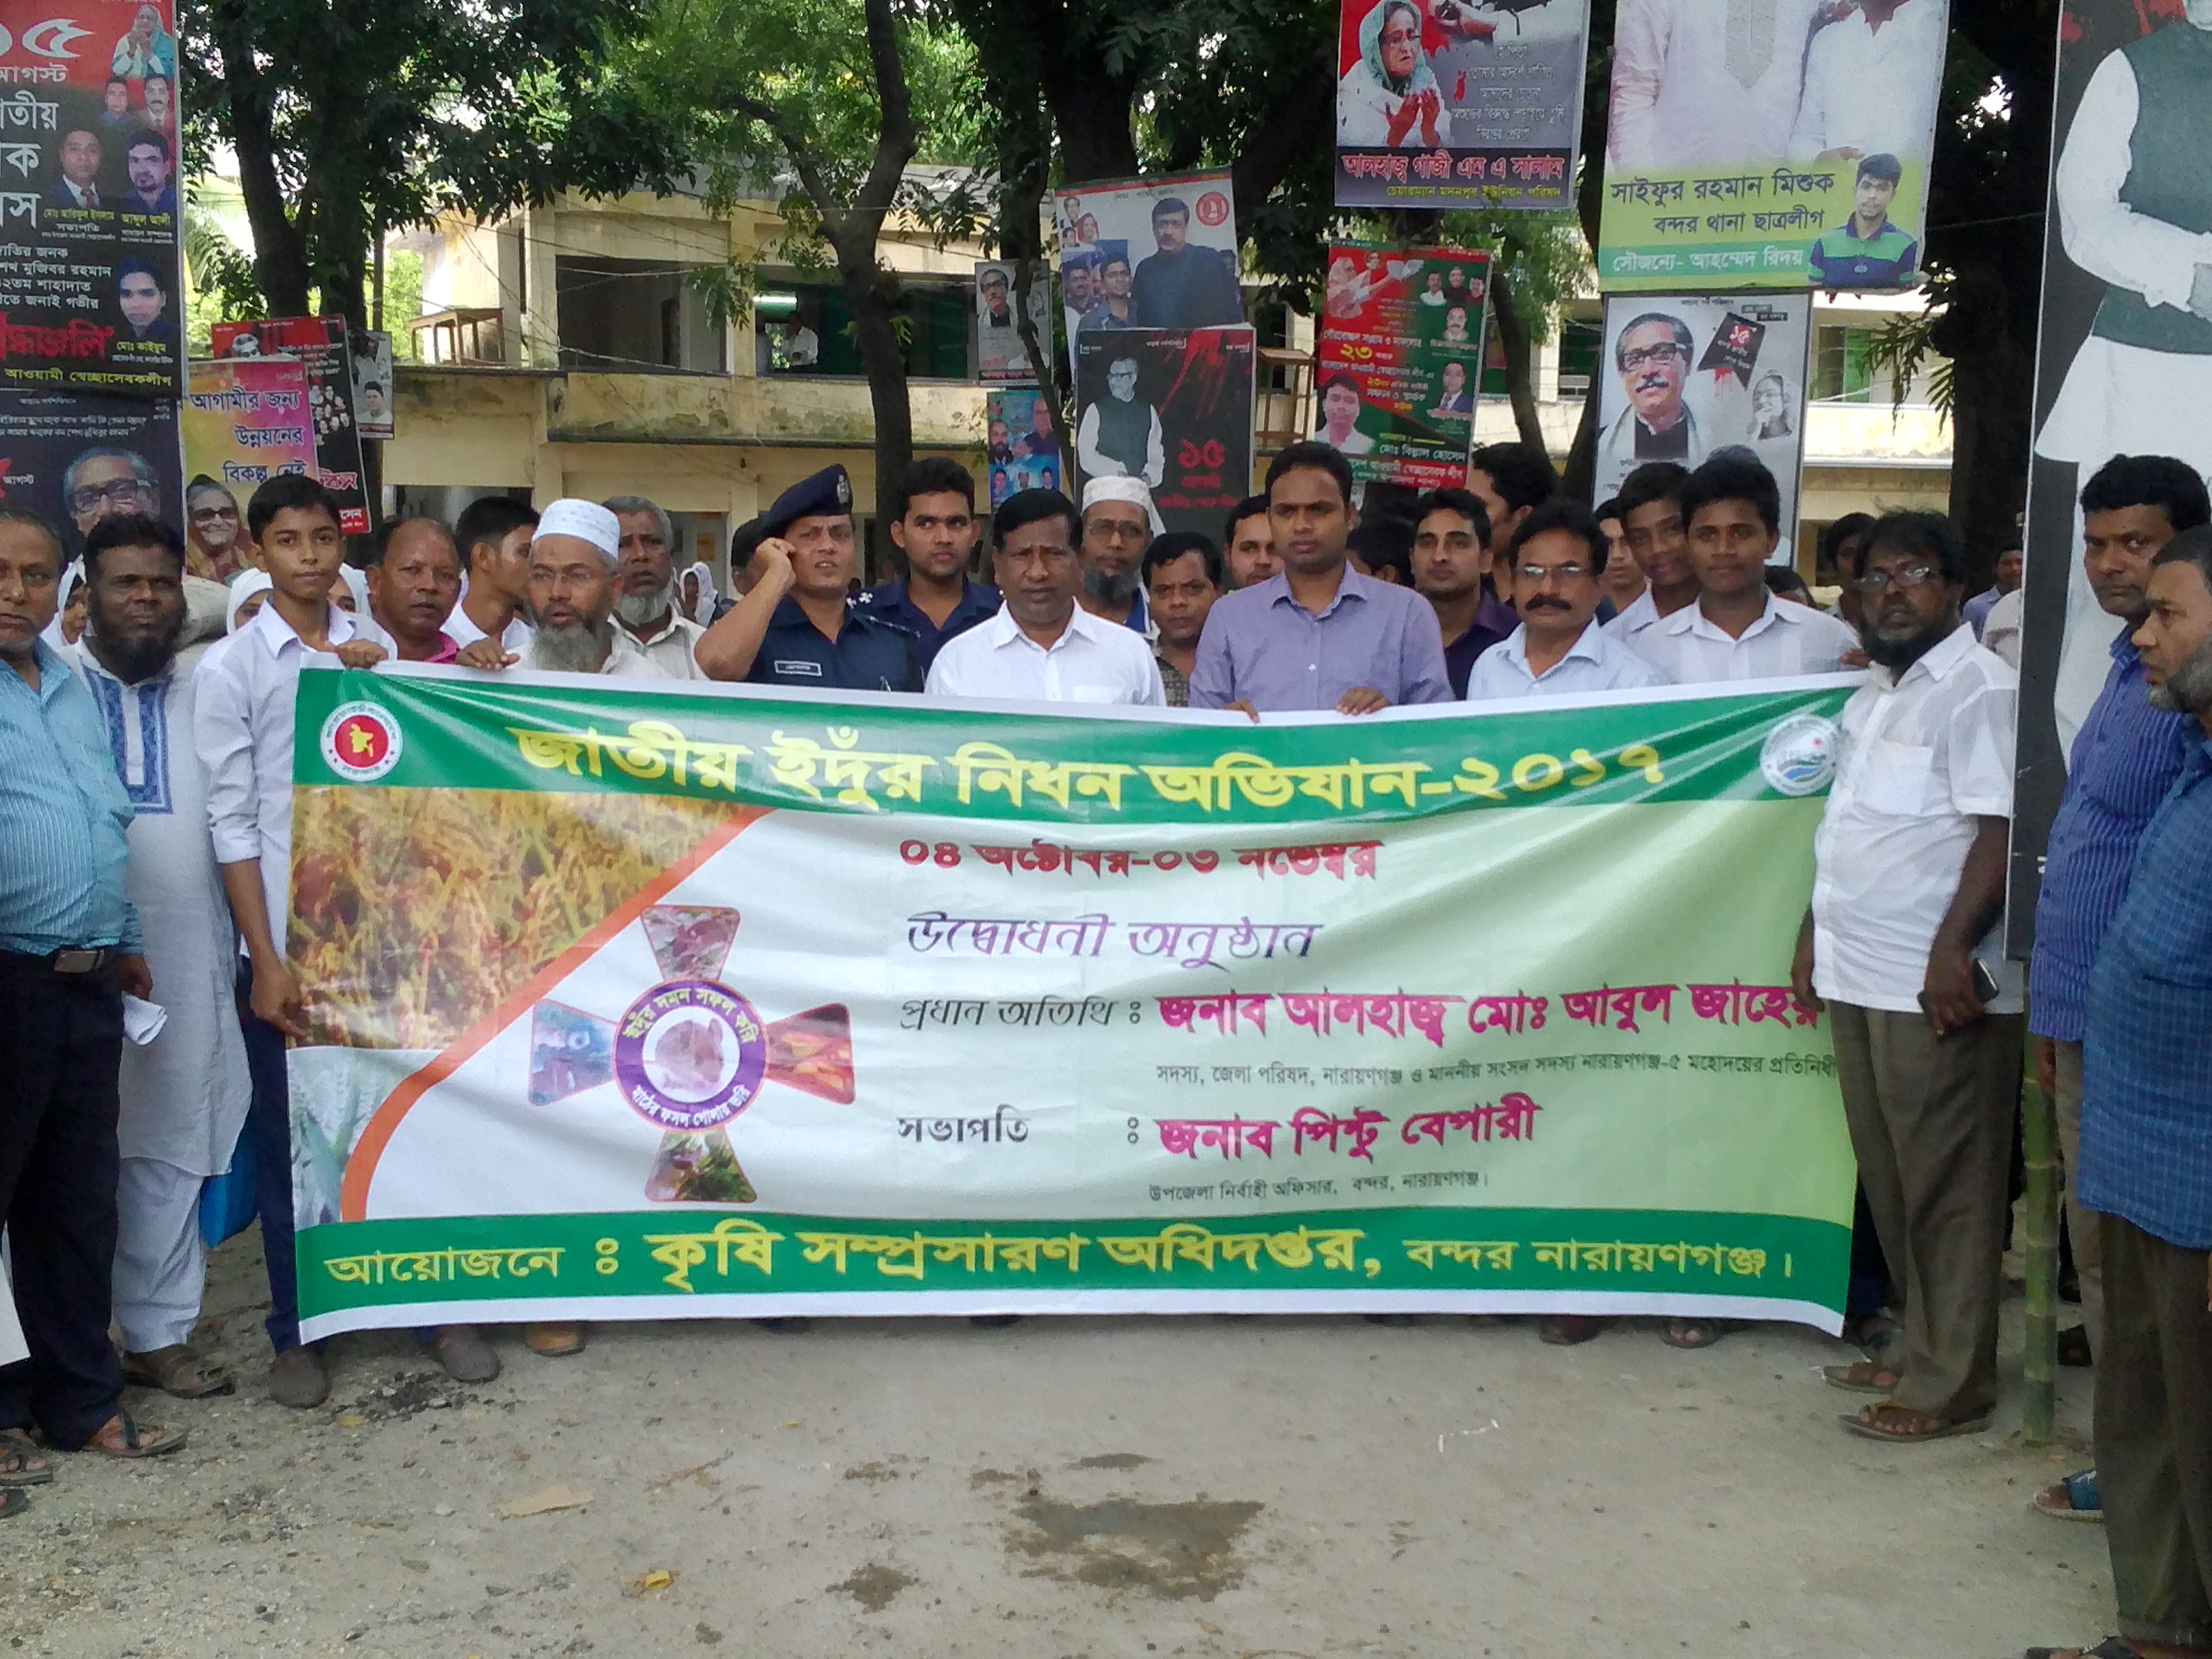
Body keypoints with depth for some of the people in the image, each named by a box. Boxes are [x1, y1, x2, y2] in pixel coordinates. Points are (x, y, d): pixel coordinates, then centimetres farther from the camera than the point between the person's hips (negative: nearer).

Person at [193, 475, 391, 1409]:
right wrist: (265, 962, -8)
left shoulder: (376, 650, 8)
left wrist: (374, 676, -6)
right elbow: (233, 824, -4)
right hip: (289, 943, -2)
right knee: (290, 1143, 7)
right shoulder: (231, 669, -1)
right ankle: (297, 1332, 20)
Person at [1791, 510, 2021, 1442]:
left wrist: (1953, 949, -23)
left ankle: (1949, 1384, 8)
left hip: (1935, 983, -8)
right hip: (1858, 975, 8)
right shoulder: (1874, 693, 18)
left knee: (1946, 1188, -1)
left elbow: (2000, 831, -17)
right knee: (1890, 1180, 14)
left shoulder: (1979, 690, -9)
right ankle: (1920, 1348, 26)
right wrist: (1815, 933, 19)